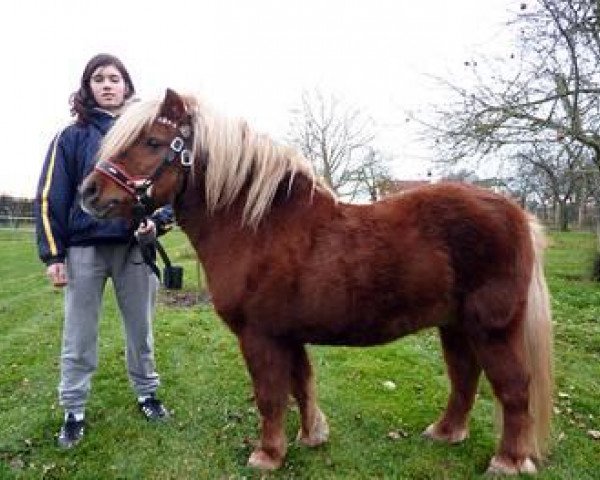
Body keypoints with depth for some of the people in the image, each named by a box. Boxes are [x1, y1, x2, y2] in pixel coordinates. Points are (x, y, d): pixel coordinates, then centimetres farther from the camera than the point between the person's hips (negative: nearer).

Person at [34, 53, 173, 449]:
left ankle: (147, 394, 30)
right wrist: (53, 254, -5)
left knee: (141, 330, 12)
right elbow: (51, 198, 1)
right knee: (78, 338, 6)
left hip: (135, 246, 1)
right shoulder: (73, 137, 4)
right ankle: (74, 412, 21)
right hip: (85, 248, -1)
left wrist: (158, 222, -12)